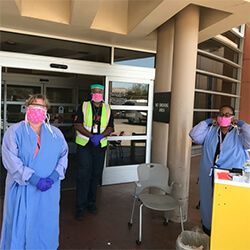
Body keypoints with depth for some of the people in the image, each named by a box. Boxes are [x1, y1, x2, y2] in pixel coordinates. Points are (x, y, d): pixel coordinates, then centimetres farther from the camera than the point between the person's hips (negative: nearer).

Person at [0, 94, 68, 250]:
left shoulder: (56, 133, 7)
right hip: (22, 187, -2)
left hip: (49, 190, 3)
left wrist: (54, 176, -14)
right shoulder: (14, 131, -3)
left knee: (45, 224, 13)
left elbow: (63, 155, 2)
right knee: (20, 224, 8)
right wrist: (35, 180, -19)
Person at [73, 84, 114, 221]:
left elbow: (110, 127, 4)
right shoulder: (83, 106, 1)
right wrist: (91, 136, -19)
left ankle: (91, 202, 28)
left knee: (96, 175, 11)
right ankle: (80, 207, 8)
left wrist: (100, 136, -15)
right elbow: (77, 124, -7)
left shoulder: (107, 109, 9)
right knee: (84, 176, -4)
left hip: (100, 146, 3)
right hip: (84, 146, -3)